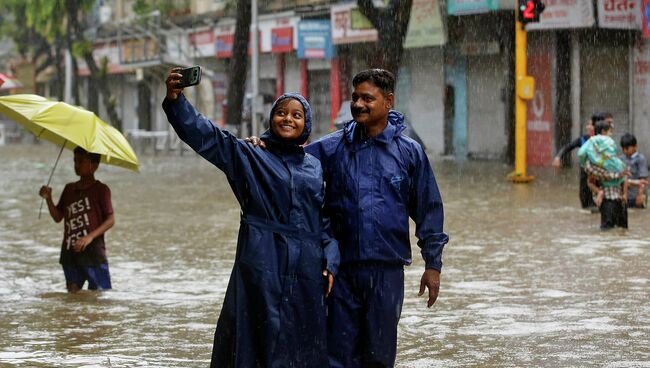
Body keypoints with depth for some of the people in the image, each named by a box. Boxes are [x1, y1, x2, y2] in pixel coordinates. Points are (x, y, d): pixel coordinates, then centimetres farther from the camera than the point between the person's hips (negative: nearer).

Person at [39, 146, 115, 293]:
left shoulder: (100, 189, -4)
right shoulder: (69, 189, 14)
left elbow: (110, 220, -8)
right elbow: (58, 217, 16)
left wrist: (90, 236, -20)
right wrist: (48, 199, 0)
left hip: (93, 252, -5)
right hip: (70, 252, 5)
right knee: (73, 291, 6)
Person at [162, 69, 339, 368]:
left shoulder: (315, 167, 14)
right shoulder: (250, 156, 4)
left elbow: (325, 219, 16)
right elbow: (204, 135, -7)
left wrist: (329, 263, 4)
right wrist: (175, 101, -21)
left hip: (305, 268, 3)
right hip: (261, 264, -3)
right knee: (258, 339, -5)